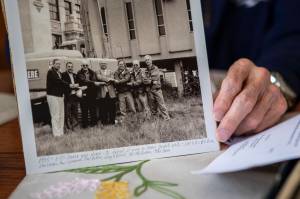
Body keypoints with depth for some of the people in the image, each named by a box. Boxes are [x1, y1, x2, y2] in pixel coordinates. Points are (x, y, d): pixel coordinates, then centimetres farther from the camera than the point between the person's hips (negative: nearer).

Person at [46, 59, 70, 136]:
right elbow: (58, 81, -19)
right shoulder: (50, 72, -10)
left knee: (61, 115, 8)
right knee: (55, 115, -7)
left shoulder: (59, 73, 18)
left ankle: (61, 131, 15)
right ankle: (56, 133, -3)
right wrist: (69, 85, -18)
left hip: (60, 96, 8)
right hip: (53, 96, -8)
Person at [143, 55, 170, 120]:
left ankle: (166, 118, -7)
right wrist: (152, 81, -13)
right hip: (149, 90, 3)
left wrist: (148, 80, -7)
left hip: (157, 89, -3)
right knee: (153, 105, 7)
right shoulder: (146, 71, 12)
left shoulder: (155, 68, 2)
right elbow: (144, 81, 0)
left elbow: (156, 78, -8)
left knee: (161, 104, -7)